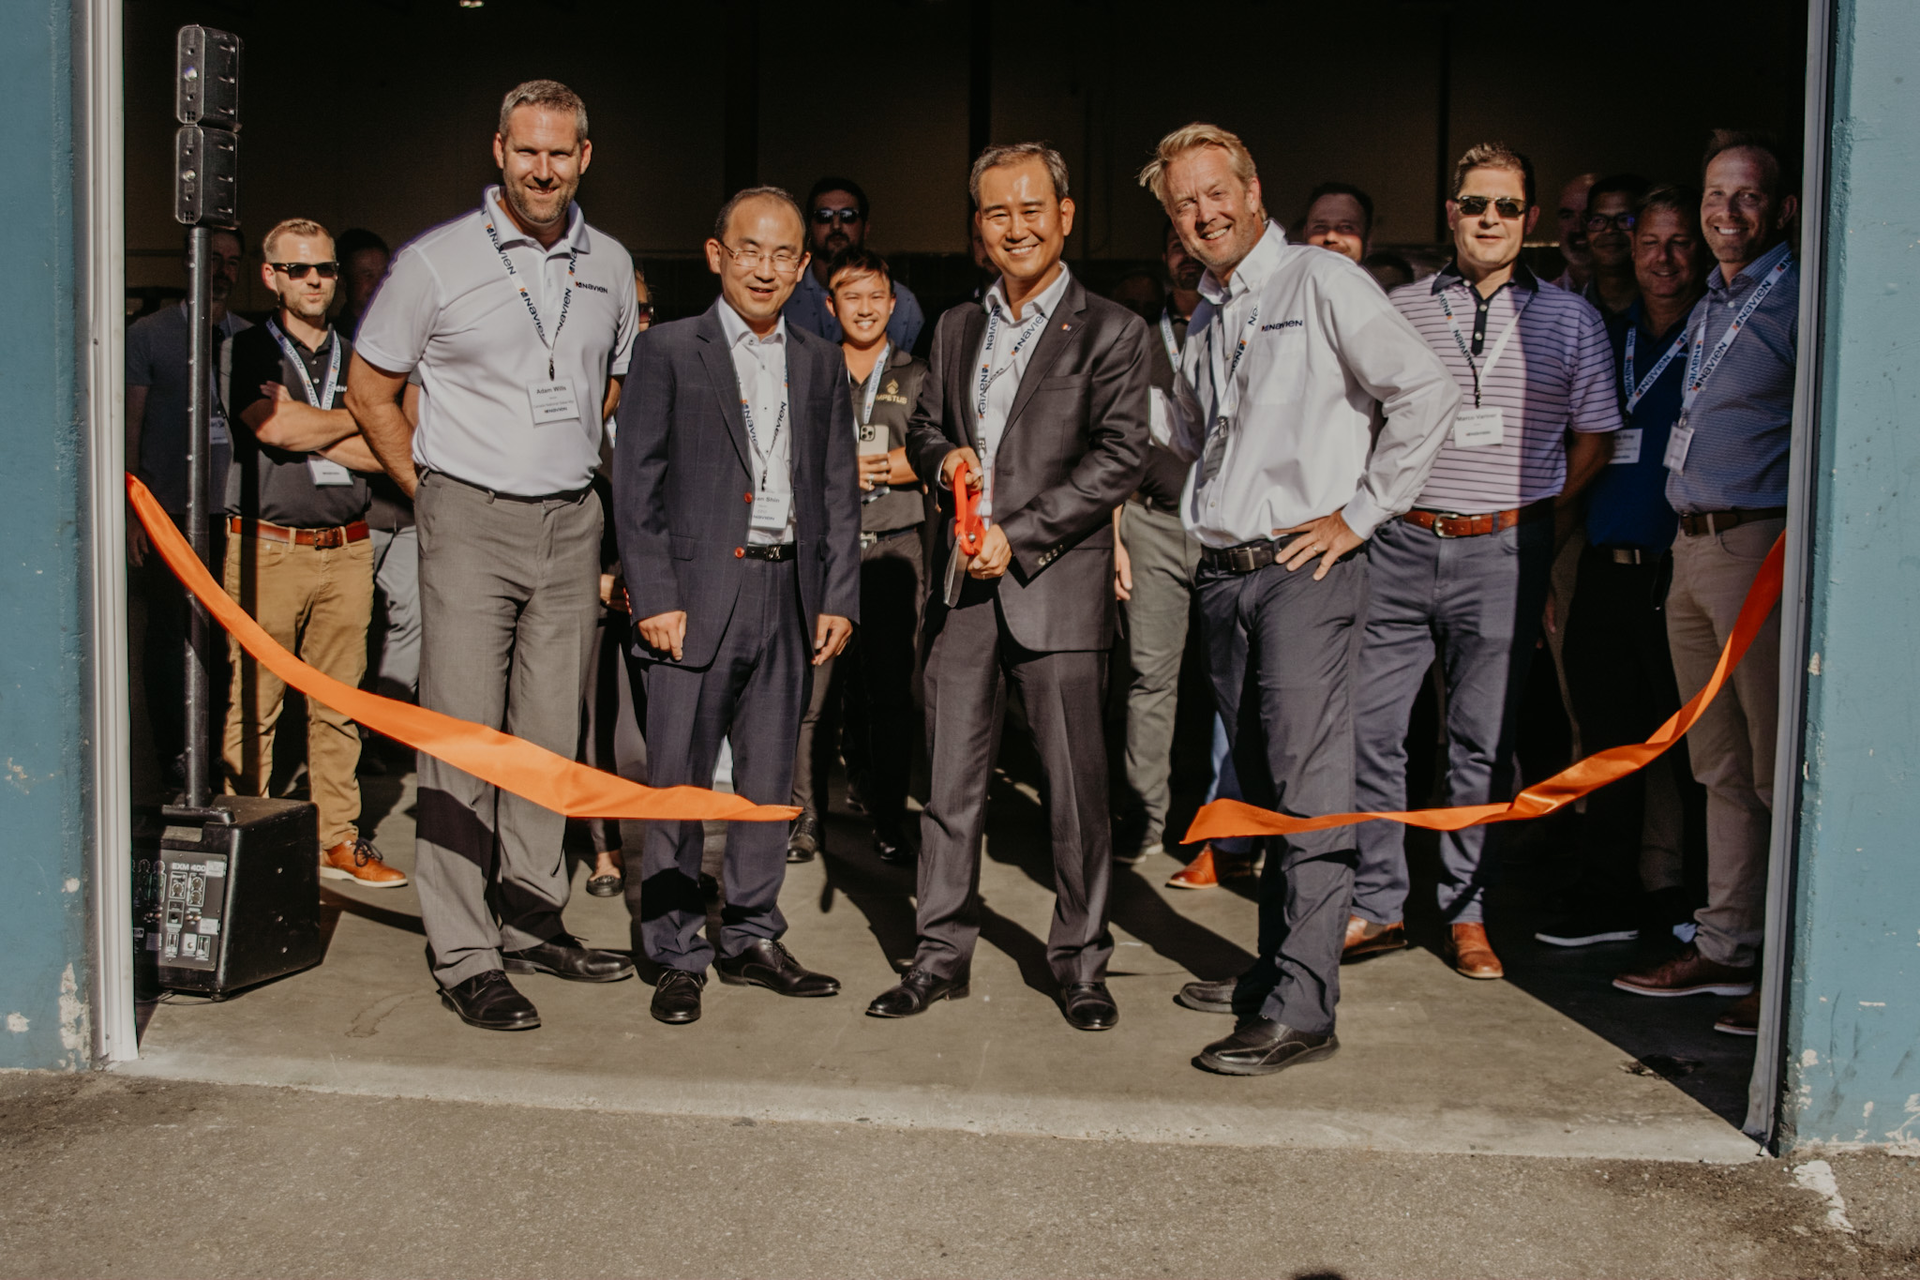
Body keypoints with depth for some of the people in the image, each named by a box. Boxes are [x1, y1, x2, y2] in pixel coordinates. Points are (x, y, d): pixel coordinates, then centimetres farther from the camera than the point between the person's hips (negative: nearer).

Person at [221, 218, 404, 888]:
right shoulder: (247, 350, 6)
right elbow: (273, 429, -11)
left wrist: (307, 429, -7)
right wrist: (353, 422, 3)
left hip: (346, 549, 4)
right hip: (266, 548, -3)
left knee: (337, 704, 5)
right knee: (254, 703, -3)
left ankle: (338, 839, 11)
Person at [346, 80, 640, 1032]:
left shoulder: (609, 266, 8)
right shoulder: (435, 262, -4)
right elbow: (369, 389, 4)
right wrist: (429, 491, 2)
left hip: (570, 524, 4)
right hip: (470, 522, -4)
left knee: (550, 733, 9)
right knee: (461, 732, -6)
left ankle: (531, 919, 21)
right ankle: (462, 954, 0)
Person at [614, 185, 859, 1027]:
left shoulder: (821, 364, 13)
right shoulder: (669, 351, 1)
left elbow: (839, 491, 14)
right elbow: (635, 484, -3)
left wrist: (839, 597, 5)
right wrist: (655, 598, -11)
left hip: (790, 596, 4)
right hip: (697, 594, -4)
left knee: (769, 781, 11)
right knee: (677, 781, 0)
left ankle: (750, 939, 24)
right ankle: (675, 955, 11)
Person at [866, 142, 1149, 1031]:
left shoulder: (1109, 332, 0)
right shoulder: (956, 329, 17)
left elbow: (1120, 457, -8)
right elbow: (923, 426, 26)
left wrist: (1018, 537, -14)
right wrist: (943, 457, 1)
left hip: (1058, 583, -4)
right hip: (962, 583, 5)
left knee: (1076, 782, 0)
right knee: (951, 778, 7)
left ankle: (1080, 961, 14)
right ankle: (942, 954, 18)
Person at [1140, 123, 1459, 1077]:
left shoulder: (1320, 283, -4)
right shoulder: (1202, 322, 19)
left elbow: (1427, 392, -11)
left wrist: (1360, 513, -11)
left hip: (1304, 568, -7)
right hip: (1223, 575, 8)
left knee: (1308, 788, -9)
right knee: (1261, 785, 12)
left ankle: (1301, 1008, -9)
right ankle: (1275, 968, 21)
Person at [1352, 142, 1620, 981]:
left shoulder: (1568, 319, 7)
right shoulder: (1399, 310, 9)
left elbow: (1594, 437, 11)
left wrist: (1542, 526, 3)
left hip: (1504, 552, -1)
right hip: (1401, 542, 1)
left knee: (1483, 742, 4)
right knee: (1366, 726, -1)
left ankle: (1466, 913, 17)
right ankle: (1376, 907, 12)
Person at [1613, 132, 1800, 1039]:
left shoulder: (1801, 300, -7)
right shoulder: (1707, 308, 19)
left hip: (1762, 545, -8)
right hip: (1693, 547, 9)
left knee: (1779, 773, -4)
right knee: (1721, 767, 13)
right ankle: (1725, 948, 22)